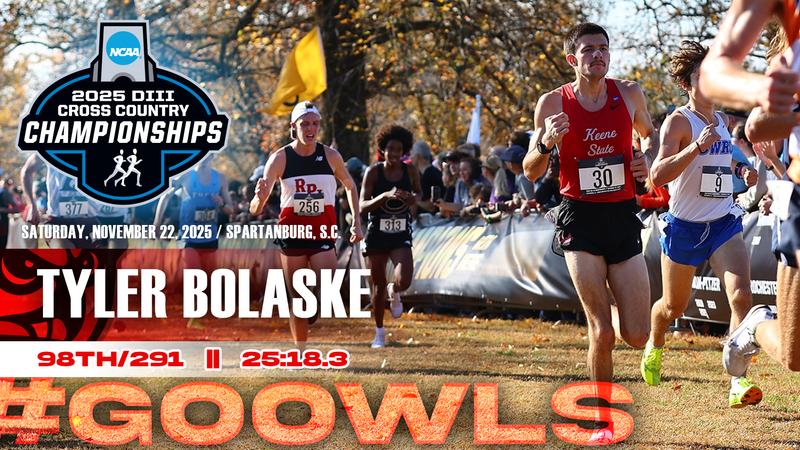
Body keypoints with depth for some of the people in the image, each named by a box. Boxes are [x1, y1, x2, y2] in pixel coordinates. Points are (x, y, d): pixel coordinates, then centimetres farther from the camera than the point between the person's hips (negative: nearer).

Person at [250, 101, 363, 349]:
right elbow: (255, 209, -8)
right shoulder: (280, 158, -5)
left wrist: (356, 222, 11)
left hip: (323, 235, 1)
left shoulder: (331, 156, -1)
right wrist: (261, 198, -32)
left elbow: (350, 186, 18)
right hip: (291, 234, -1)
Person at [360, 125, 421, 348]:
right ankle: (379, 332, 26)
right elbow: (363, 206, -13)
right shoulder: (373, 172, -8)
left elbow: (418, 194, 17)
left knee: (404, 281, -19)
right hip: (376, 235, -1)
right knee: (378, 286, 7)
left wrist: (413, 198, -8)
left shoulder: (411, 172, -2)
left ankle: (394, 292, 21)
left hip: (401, 236, 1)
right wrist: (386, 196, -29)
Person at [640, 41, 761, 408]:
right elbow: (658, 175, -25)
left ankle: (739, 381, -23)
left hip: (724, 223, 4)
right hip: (684, 225, -4)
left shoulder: (722, 121, 8)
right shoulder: (679, 121, -12)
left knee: (741, 295, -19)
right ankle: (654, 345, 50)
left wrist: (741, 170, 8)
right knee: (674, 306, 15)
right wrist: (696, 147, -36)